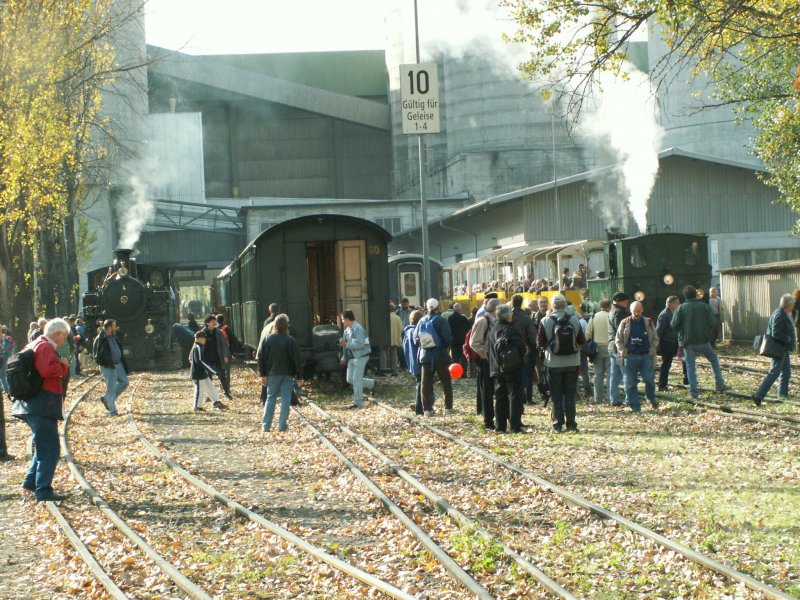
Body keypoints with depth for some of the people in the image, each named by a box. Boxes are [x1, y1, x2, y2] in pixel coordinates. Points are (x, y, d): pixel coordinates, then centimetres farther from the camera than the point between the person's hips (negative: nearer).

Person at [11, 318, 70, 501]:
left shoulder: (34, 345, 18)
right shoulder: (45, 347, -13)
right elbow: (47, 369, -28)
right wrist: (63, 366, -12)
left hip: (36, 407, 10)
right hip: (42, 407, -10)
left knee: (44, 446, 22)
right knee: (49, 449, -8)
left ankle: (31, 481, 28)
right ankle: (43, 490, -8)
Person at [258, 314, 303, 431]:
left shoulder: (267, 339, -1)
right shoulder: (290, 340, -9)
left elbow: (261, 357, 0)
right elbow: (297, 358, -8)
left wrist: (263, 374, 3)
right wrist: (298, 372, 1)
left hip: (272, 373, 2)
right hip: (287, 373, -2)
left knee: (271, 398, 10)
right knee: (286, 399, 4)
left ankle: (265, 426, 7)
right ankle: (282, 425, 1)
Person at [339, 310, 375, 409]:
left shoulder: (357, 328, -18)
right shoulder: (347, 330, 12)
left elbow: (360, 344, -26)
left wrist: (346, 345, -26)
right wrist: (344, 357, 17)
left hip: (360, 356, -9)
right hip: (352, 357, 9)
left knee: (356, 379, -9)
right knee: (350, 379, 9)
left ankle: (358, 402, -3)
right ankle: (371, 383, 25)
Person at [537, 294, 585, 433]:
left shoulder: (546, 321, -9)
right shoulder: (574, 320, -4)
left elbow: (540, 343, -5)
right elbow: (582, 341, 0)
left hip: (554, 363, -1)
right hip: (572, 363, 1)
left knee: (556, 395, 6)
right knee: (570, 394, 9)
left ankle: (558, 425, 4)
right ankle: (571, 424, 7)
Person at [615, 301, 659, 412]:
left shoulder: (648, 323, 9)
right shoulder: (625, 323, 5)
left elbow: (655, 339, 14)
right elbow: (618, 340, 9)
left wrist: (652, 350, -1)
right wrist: (623, 352, -4)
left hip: (646, 356, 1)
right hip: (630, 357, -1)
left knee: (649, 380, -5)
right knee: (631, 383, -1)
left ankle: (651, 399, 22)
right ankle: (635, 406, 6)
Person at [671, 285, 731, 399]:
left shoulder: (681, 308, -7)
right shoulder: (705, 306, -5)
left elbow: (674, 325, -8)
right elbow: (712, 323, -9)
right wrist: (708, 334, 11)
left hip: (687, 342, 0)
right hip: (703, 341, 0)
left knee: (690, 366, 6)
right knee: (714, 359, 20)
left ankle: (694, 392, 1)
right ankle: (720, 384, 16)